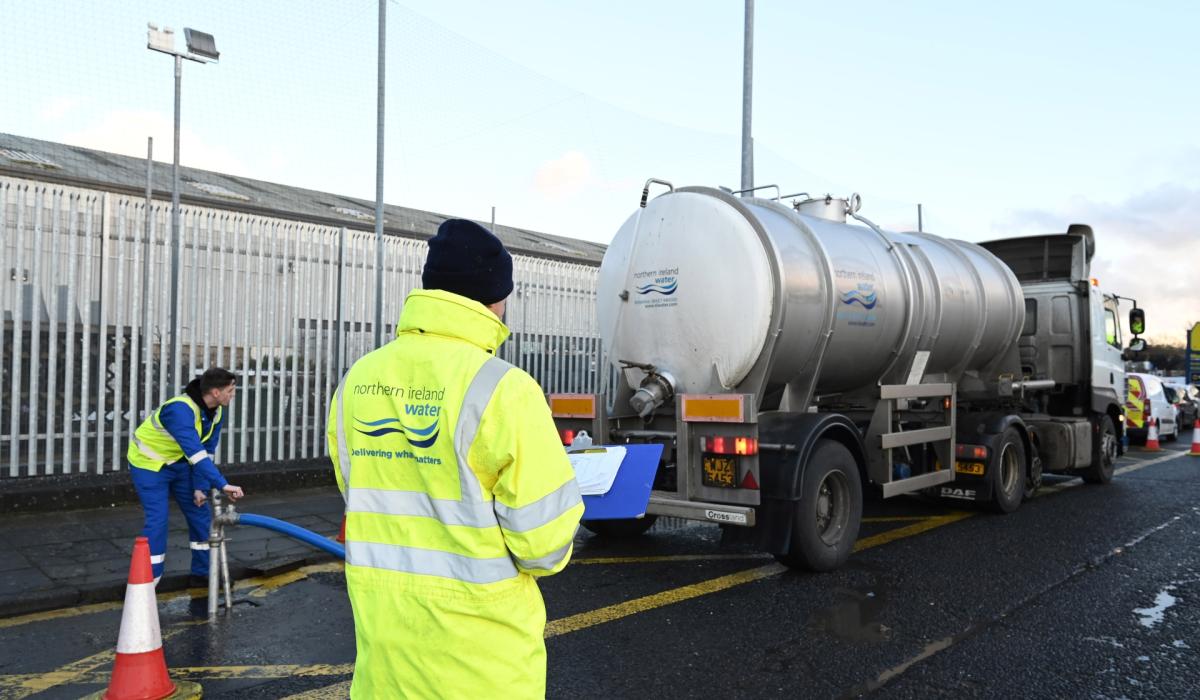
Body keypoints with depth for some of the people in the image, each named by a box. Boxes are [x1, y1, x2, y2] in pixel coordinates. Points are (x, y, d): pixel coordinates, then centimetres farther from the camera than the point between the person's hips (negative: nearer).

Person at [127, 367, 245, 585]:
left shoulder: (216, 412, -9)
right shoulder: (181, 409, -36)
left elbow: (208, 451, -4)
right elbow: (196, 452, -45)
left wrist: (201, 487, -10)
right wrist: (222, 484, -49)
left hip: (178, 463, 8)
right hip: (148, 463, -8)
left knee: (199, 513, 6)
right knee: (157, 520, -15)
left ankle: (203, 573, 18)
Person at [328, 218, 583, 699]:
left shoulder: (357, 380, -2)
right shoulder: (500, 388, -20)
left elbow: (359, 495, 9)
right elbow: (543, 533, -17)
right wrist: (545, 557, 6)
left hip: (383, 631, 5)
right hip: (475, 645, -5)